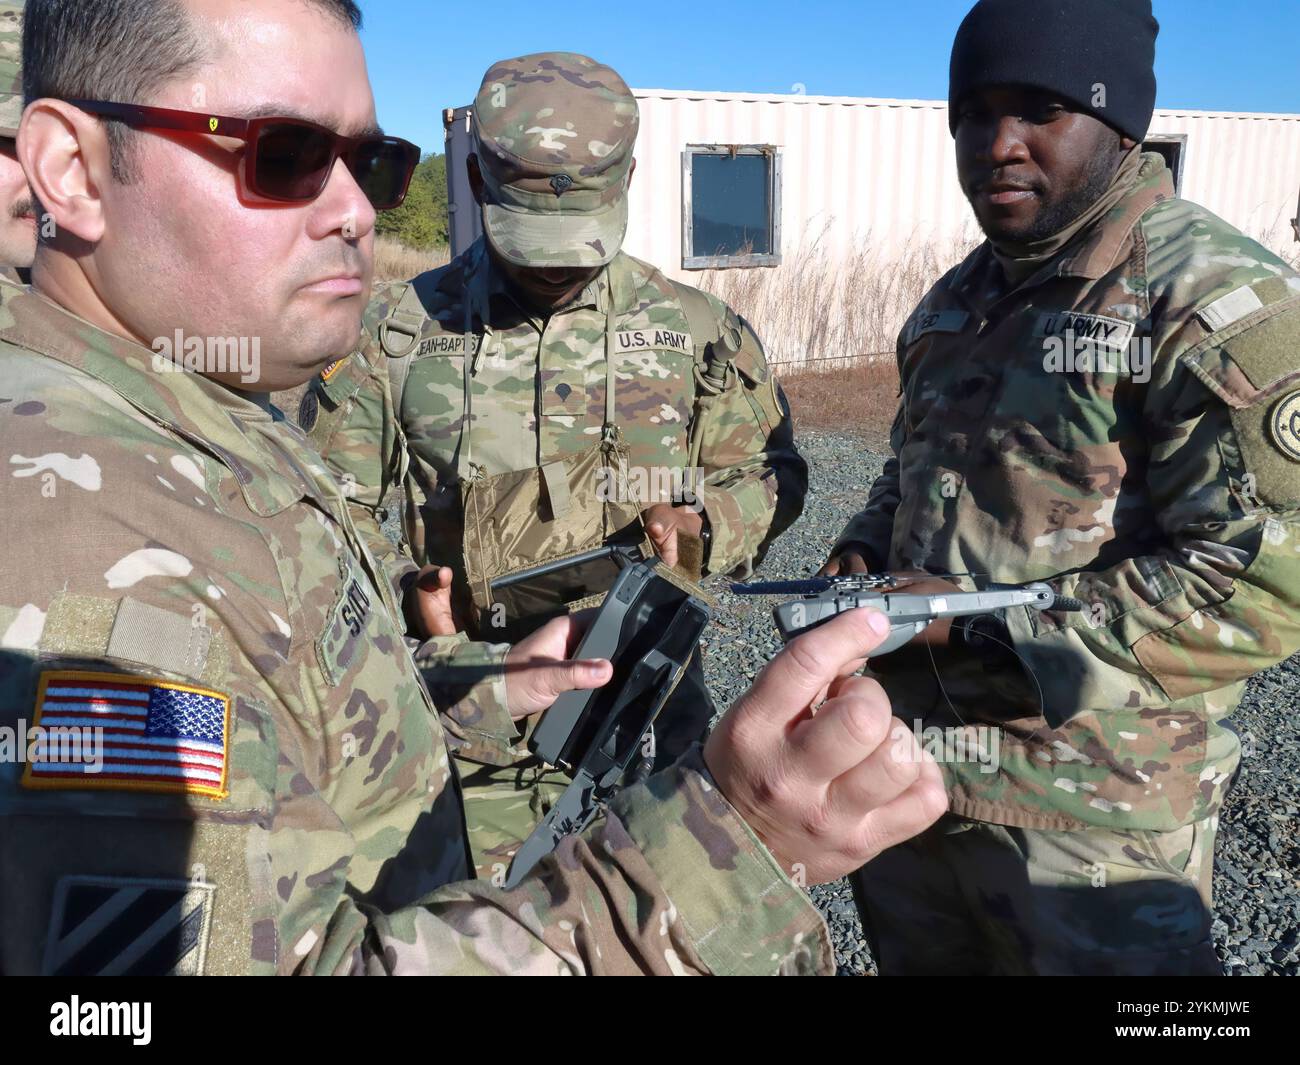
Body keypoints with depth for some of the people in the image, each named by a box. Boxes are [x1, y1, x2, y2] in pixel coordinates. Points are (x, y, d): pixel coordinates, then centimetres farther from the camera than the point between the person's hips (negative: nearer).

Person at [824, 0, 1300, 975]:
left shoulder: (1220, 304, -15)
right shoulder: (960, 299, 9)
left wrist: (983, 622, -22)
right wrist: (864, 554, 0)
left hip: (1091, 821, -7)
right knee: (913, 953, 24)